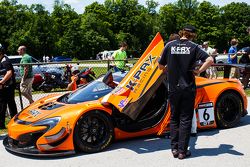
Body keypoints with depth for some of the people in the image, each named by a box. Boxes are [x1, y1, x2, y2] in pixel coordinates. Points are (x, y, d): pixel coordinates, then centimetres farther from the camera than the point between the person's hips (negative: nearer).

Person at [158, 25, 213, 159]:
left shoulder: (169, 45, 0)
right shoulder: (193, 46, -3)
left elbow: (161, 66, 2)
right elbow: (209, 60, -14)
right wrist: (199, 71, -4)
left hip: (173, 88, 2)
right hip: (188, 88, -1)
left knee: (174, 118, 15)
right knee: (185, 119, 7)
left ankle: (174, 148, 16)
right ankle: (182, 151, 9)